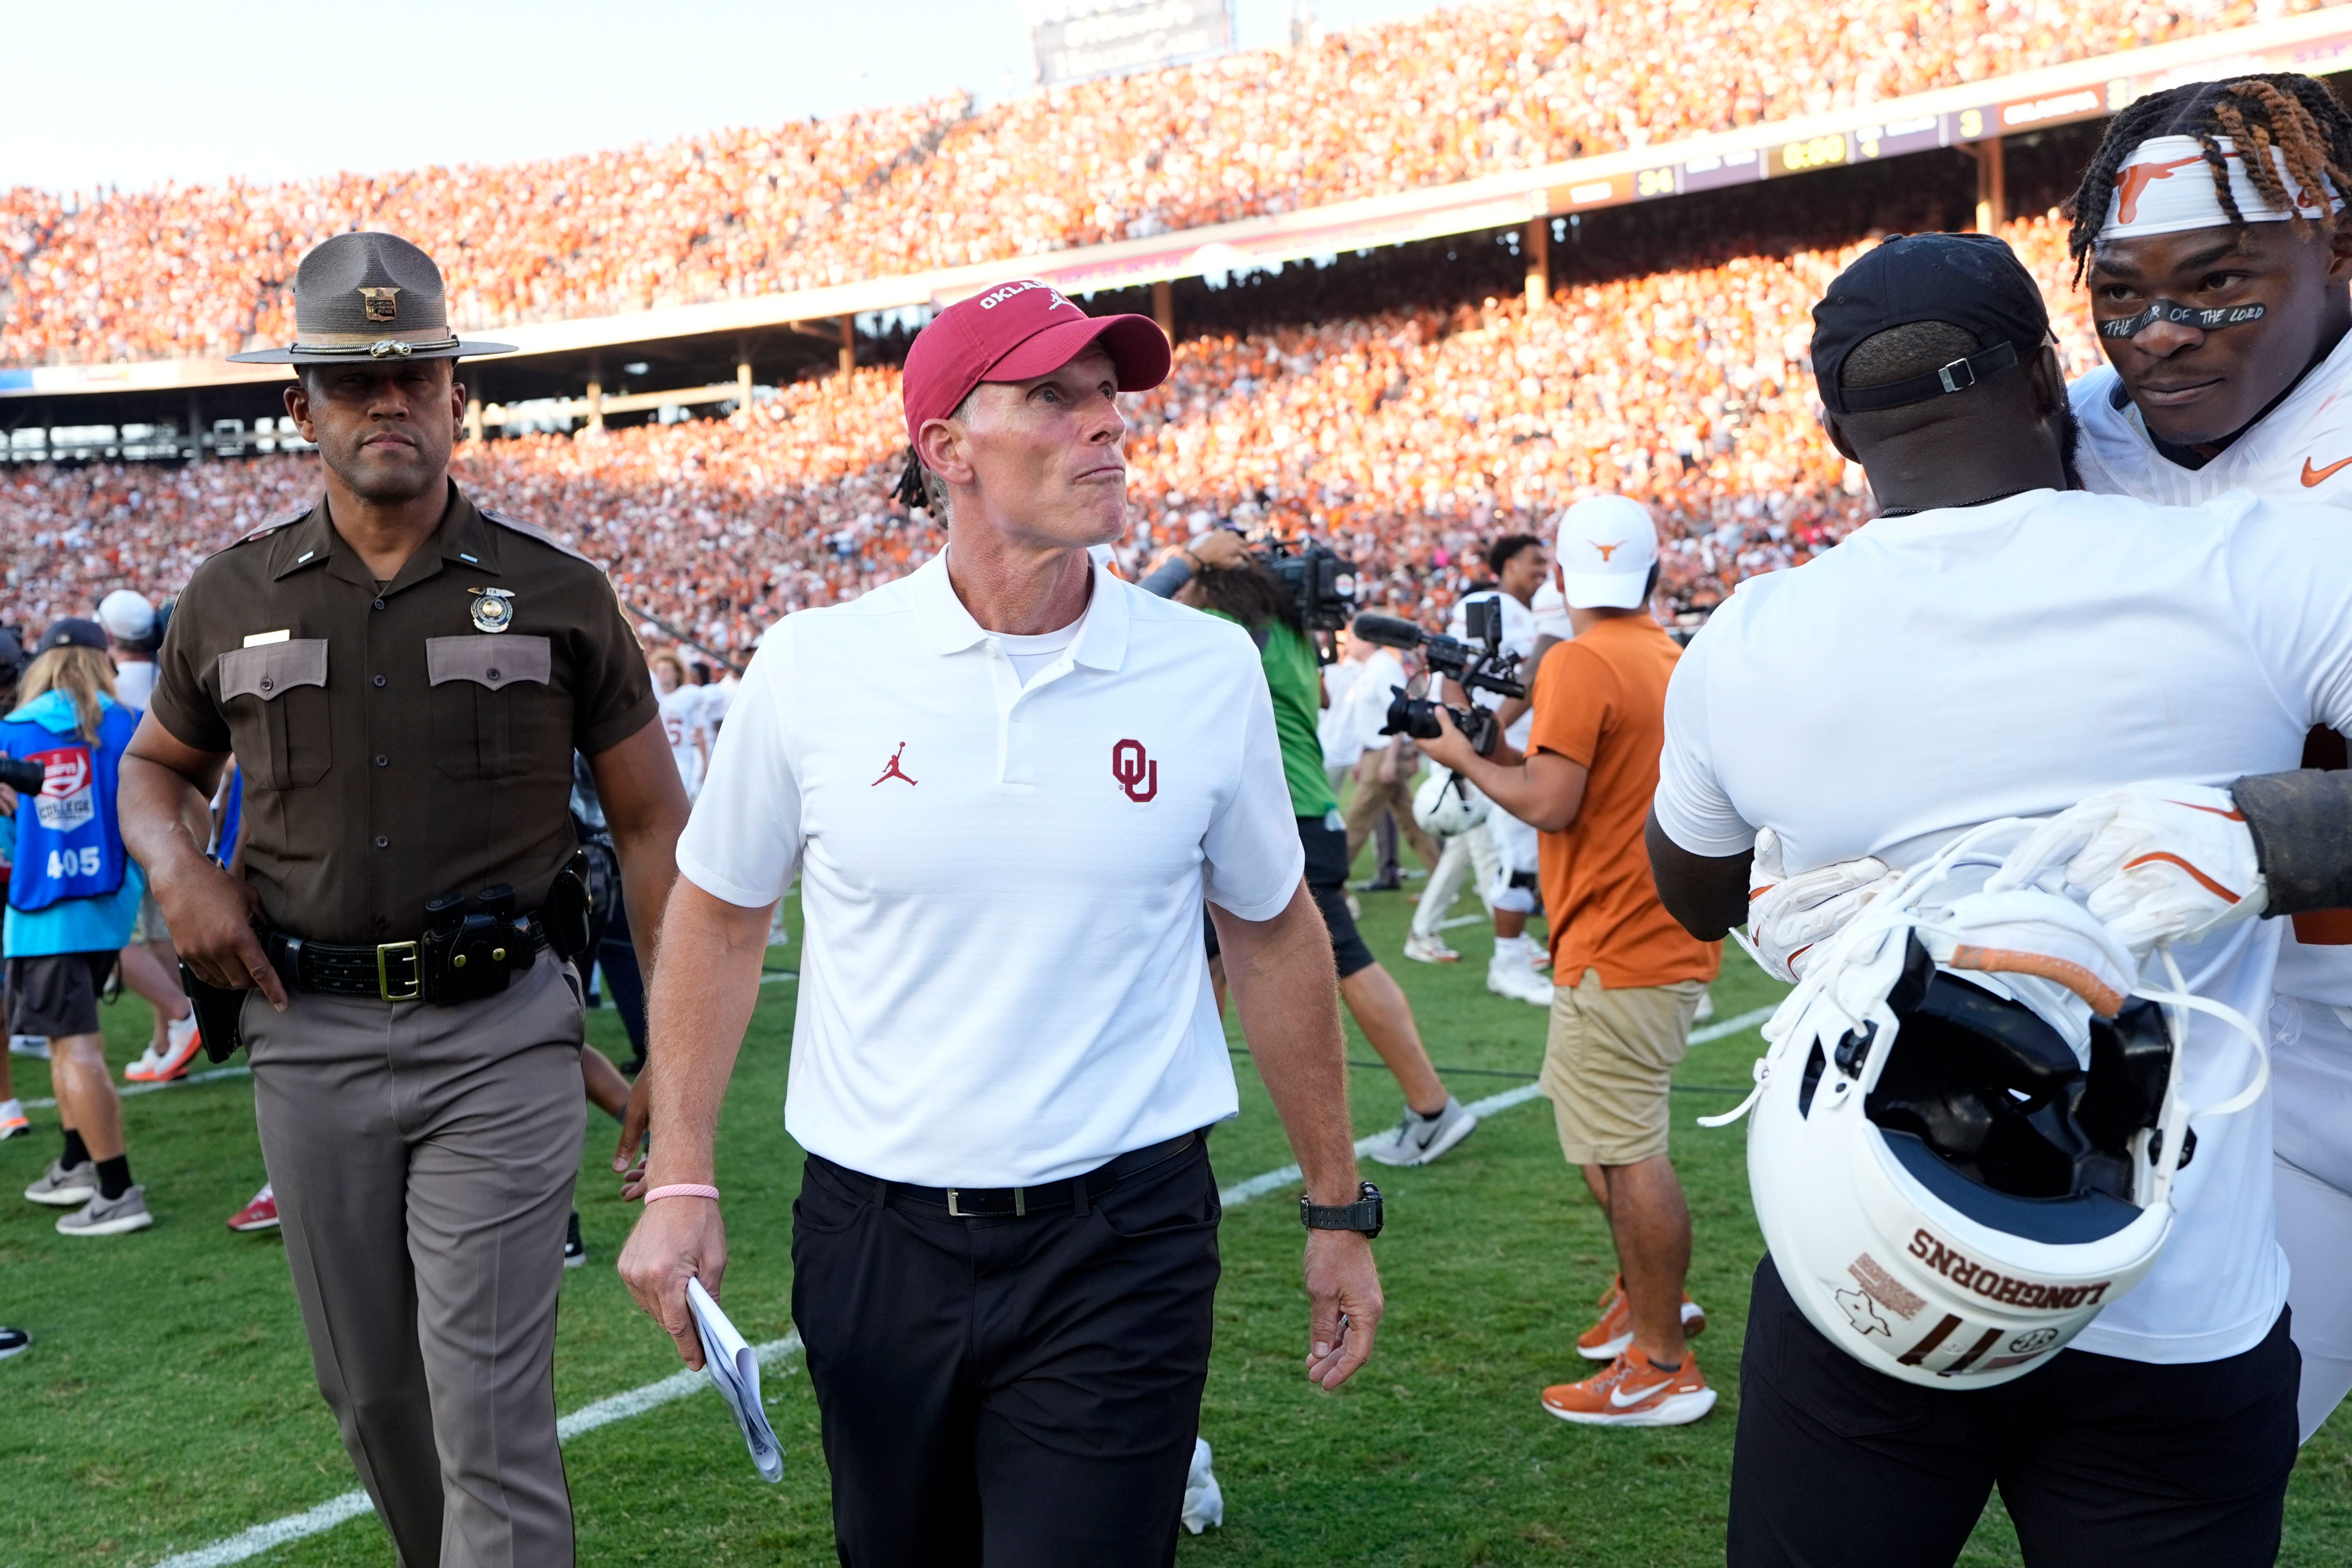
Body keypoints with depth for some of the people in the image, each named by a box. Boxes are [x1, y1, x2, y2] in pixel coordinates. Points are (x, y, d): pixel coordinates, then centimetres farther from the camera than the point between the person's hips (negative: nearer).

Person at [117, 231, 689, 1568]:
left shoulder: (557, 594, -1)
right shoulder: (233, 598, 5)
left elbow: (652, 821, 2)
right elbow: (157, 766, 22)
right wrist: (176, 865, -3)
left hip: (501, 1036, -3)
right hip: (311, 1038, 4)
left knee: (490, 1409, -6)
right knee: (370, 1392, 17)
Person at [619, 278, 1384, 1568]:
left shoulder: (1208, 672, -5)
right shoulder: (814, 664, -6)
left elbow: (1273, 935, 6)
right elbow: (718, 916, 6)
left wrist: (1338, 1207, 10)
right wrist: (681, 1182, 2)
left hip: (1121, 1246, -1)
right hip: (871, 1241, 2)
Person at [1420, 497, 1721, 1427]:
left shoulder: (1579, 665, -16)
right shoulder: (1672, 662, 12)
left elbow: (1550, 802, -20)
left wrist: (1466, 757, -4)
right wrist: (1503, 750, 12)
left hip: (1619, 949, -10)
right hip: (1669, 939, 10)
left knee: (1627, 1151, -3)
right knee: (1603, 1131, 23)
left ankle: (1662, 1367, 5)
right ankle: (1646, 1297, 35)